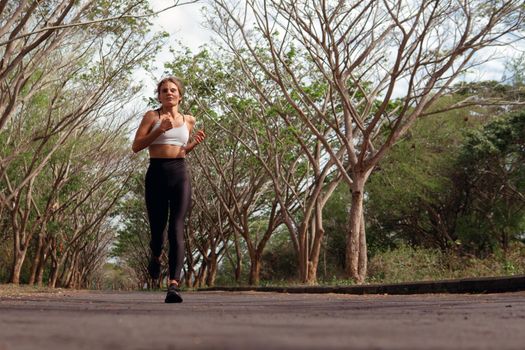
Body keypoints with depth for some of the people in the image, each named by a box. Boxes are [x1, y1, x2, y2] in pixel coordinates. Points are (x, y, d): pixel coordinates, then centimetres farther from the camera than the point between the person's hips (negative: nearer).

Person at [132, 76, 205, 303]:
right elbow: (136, 146, -1)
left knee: (177, 229, -13)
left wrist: (194, 143, 7)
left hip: (180, 175, 1)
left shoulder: (188, 120, 16)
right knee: (157, 227, 6)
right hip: (157, 174, -1)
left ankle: (174, 284, -20)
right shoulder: (152, 116, 7)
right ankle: (156, 257, 43)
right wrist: (160, 129, -11)